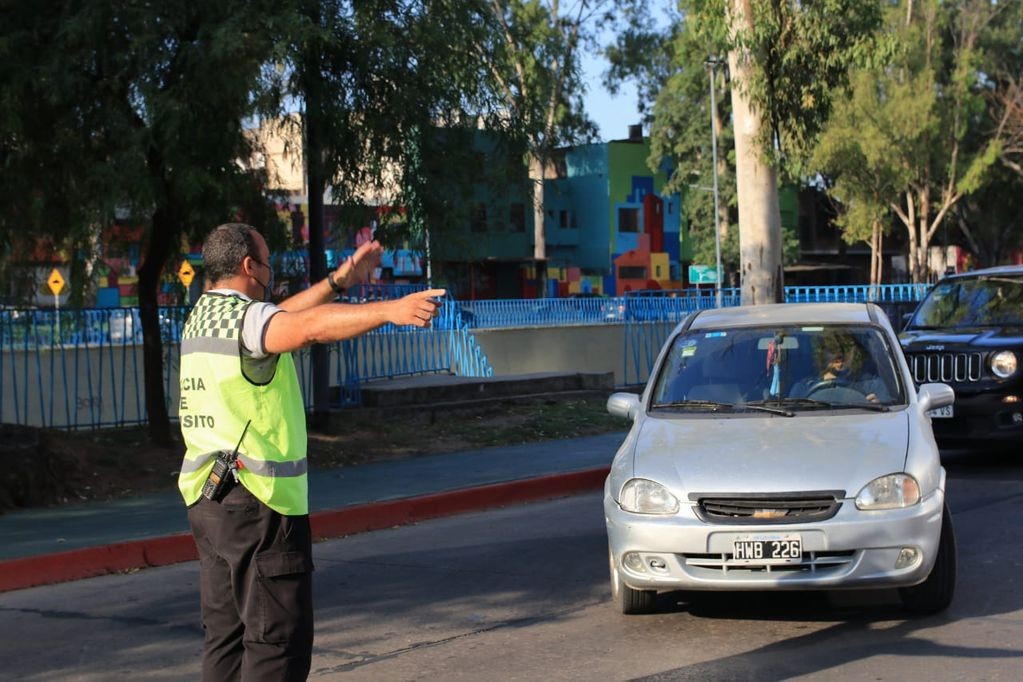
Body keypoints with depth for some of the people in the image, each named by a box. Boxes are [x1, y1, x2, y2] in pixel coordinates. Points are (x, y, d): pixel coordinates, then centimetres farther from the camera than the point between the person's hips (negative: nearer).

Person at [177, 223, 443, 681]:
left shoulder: (204, 315, 15)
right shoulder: (240, 317, -14)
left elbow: (282, 318, 28)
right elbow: (309, 327, -34)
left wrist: (339, 281, 26)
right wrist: (390, 311, -45)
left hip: (208, 498, 10)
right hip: (257, 504, -10)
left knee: (226, 635, 14)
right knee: (280, 642, -6)